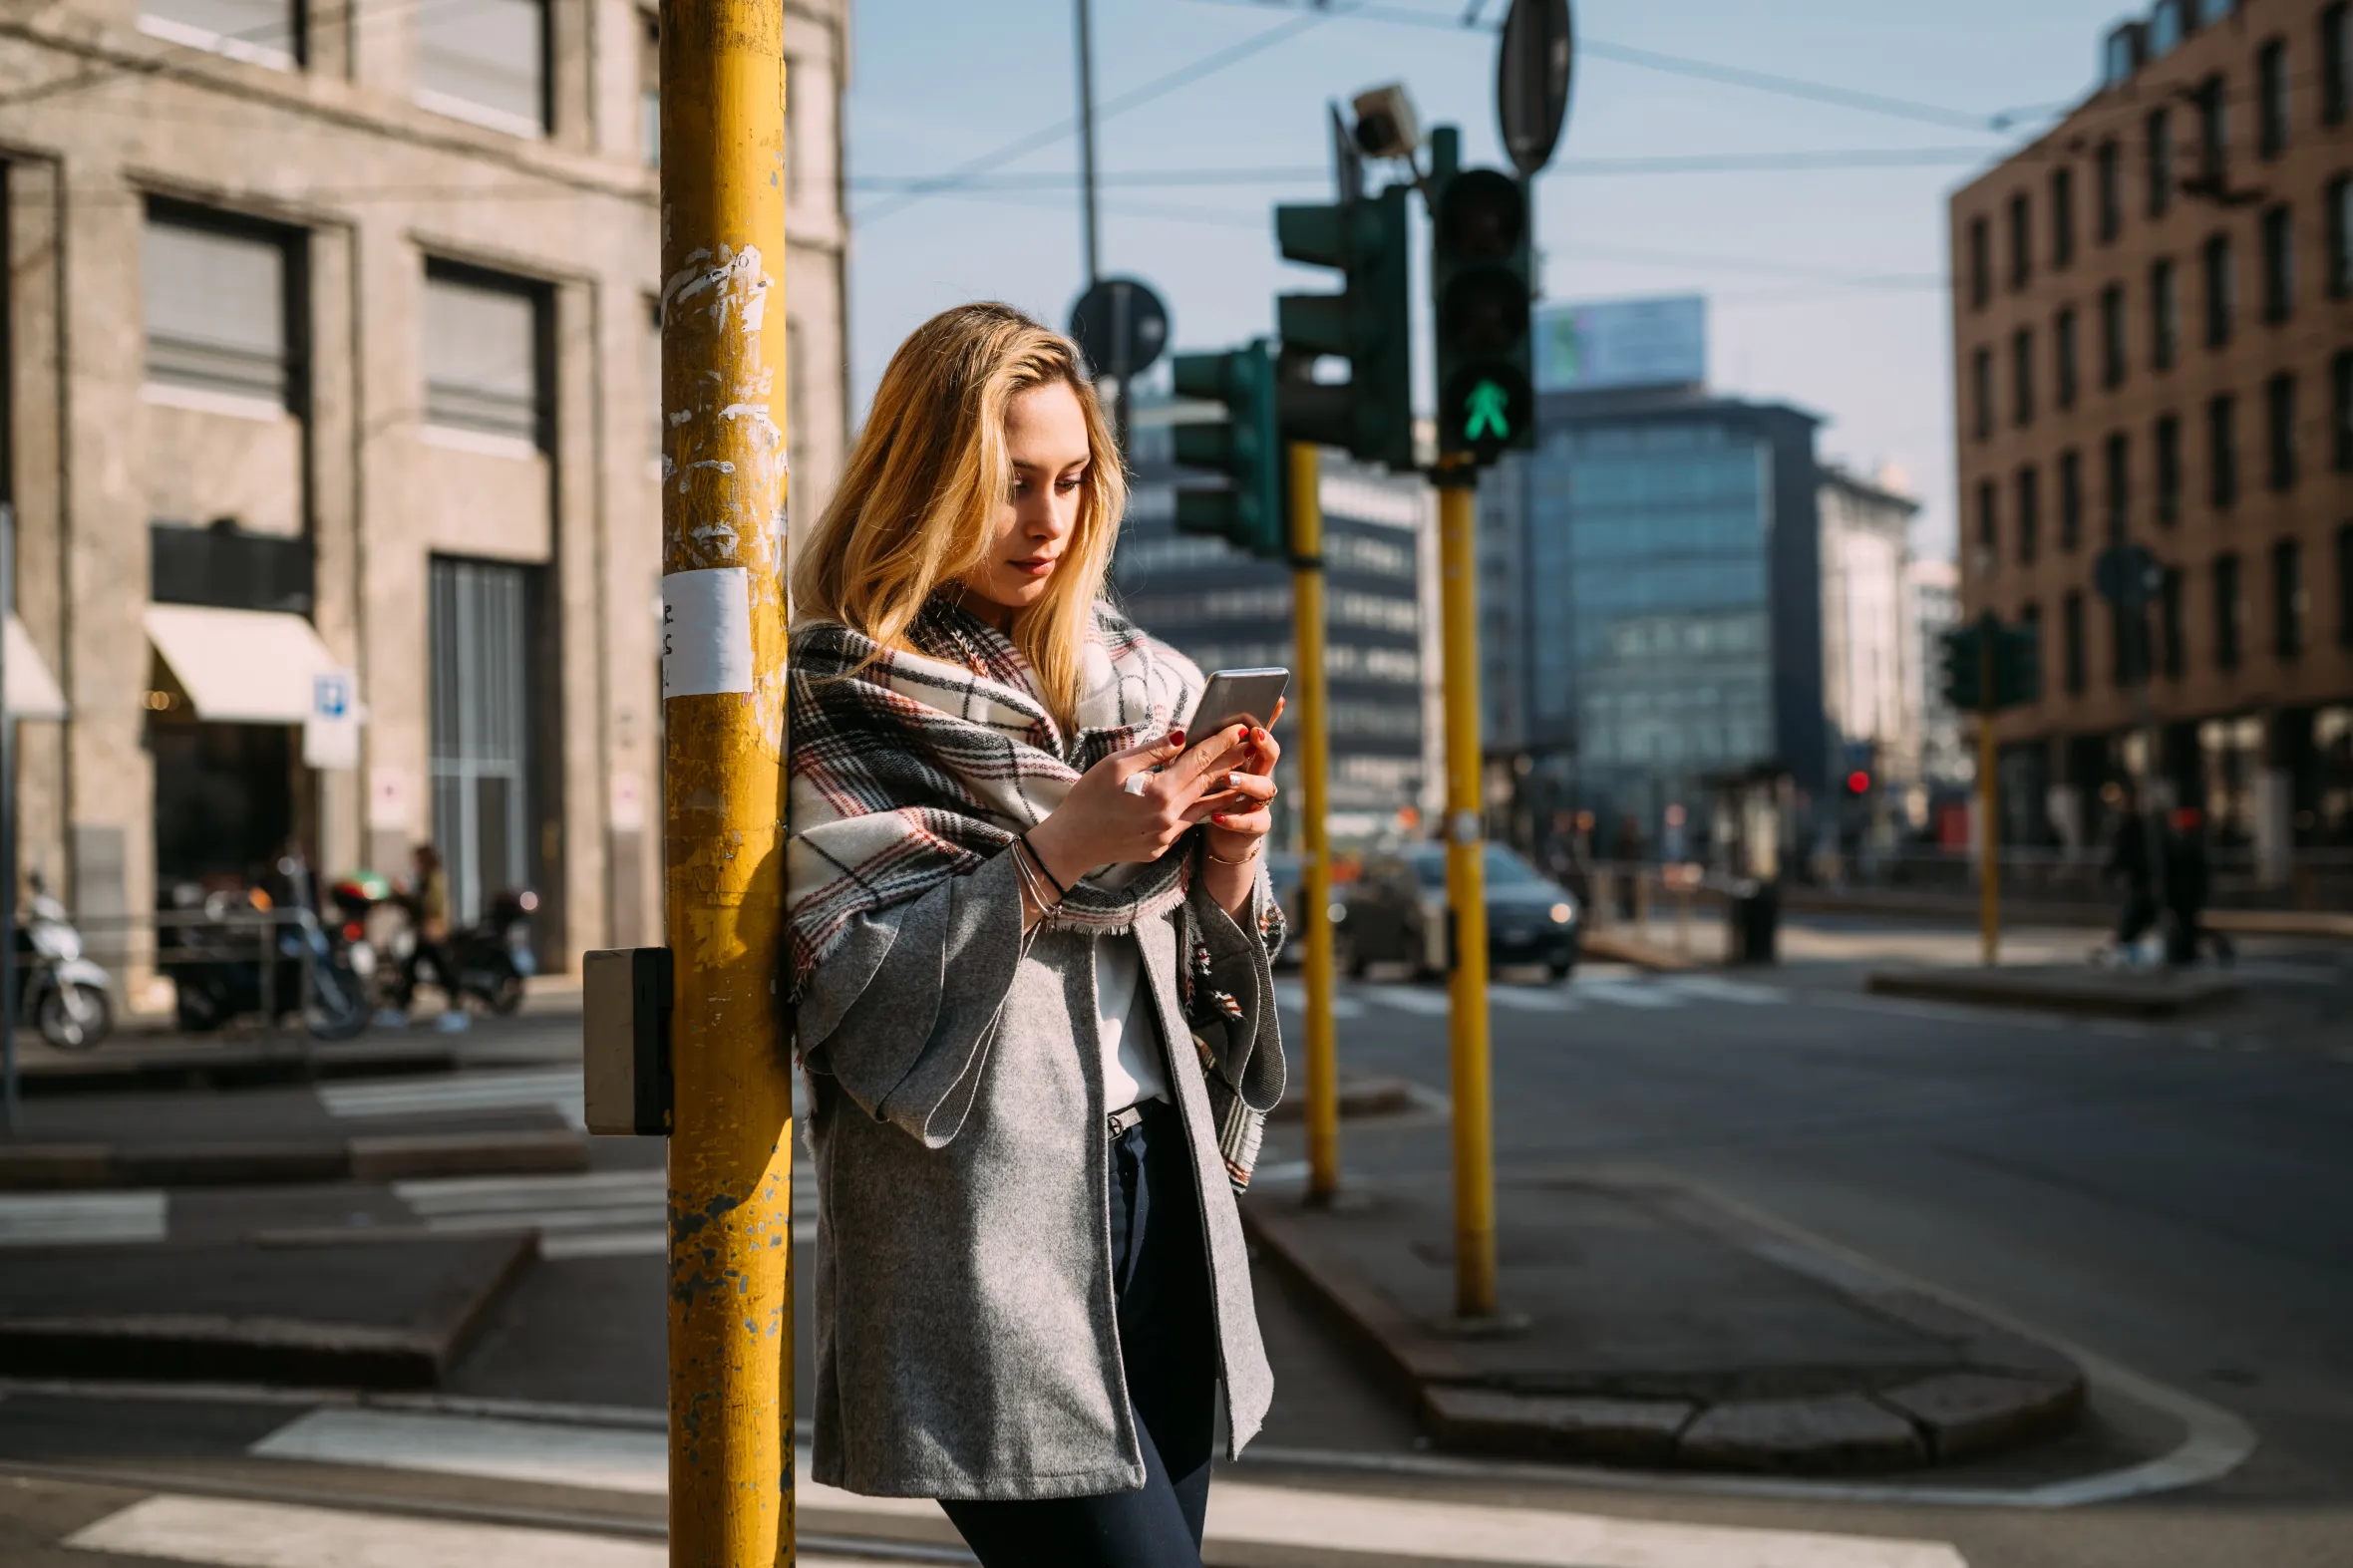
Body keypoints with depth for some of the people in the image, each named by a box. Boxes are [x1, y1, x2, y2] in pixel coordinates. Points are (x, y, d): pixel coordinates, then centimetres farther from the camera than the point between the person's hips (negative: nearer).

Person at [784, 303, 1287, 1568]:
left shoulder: (1132, 683, 13)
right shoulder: (838, 706, -3)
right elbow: (843, 990, -14)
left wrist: (1228, 868, -4)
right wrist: (1053, 853, -18)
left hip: (1160, 1209, 6)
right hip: (986, 1240, -6)